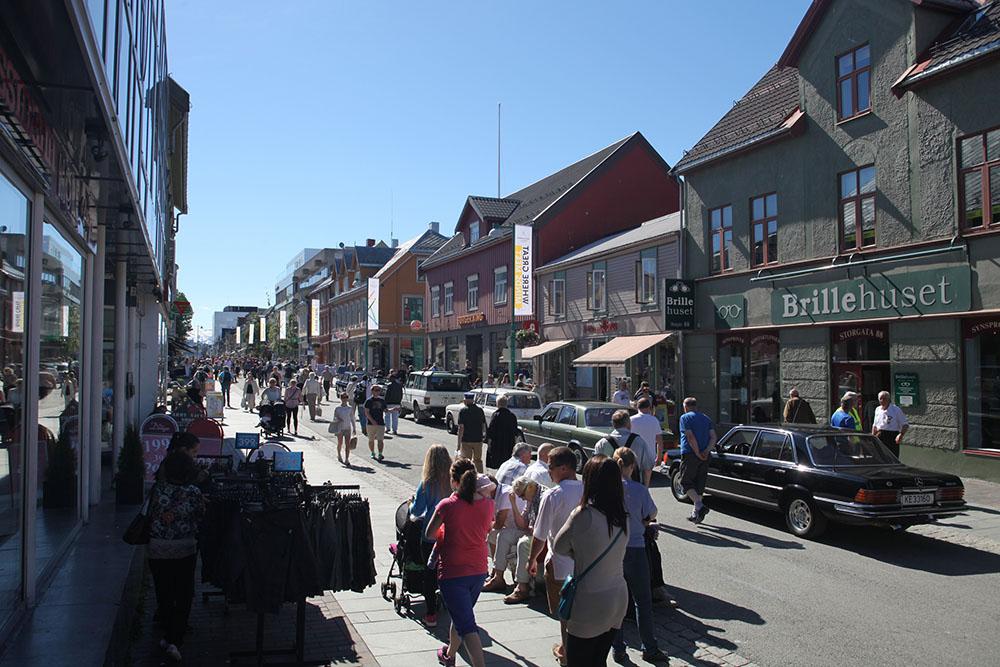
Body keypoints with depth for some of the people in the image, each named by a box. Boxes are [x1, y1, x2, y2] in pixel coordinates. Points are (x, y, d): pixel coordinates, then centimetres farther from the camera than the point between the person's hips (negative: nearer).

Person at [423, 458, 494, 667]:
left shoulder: (447, 505, -16)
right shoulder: (488, 504, -4)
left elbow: (429, 534, -3)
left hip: (452, 573, -6)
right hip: (478, 571, 6)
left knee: (467, 626, -5)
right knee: (461, 616, 27)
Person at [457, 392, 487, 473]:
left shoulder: (463, 411, -10)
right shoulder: (480, 410, 3)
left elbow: (461, 428, -13)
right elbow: (484, 426, 9)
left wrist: (459, 443, -10)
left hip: (466, 441, -4)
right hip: (478, 440, 4)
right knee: (478, 460, 18)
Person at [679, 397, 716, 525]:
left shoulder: (685, 417, -4)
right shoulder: (706, 418, 16)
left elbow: (690, 437, -15)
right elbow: (713, 437, 4)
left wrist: (698, 453, -13)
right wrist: (707, 451, -6)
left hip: (690, 454, -6)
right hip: (705, 456, 6)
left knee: (686, 482, 1)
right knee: (700, 484, 12)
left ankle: (700, 506, -17)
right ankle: (695, 513, 16)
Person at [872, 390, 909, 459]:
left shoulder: (896, 409, -4)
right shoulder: (877, 410, 13)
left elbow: (905, 425, -3)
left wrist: (901, 435, -18)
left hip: (892, 437, -5)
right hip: (879, 437, 5)